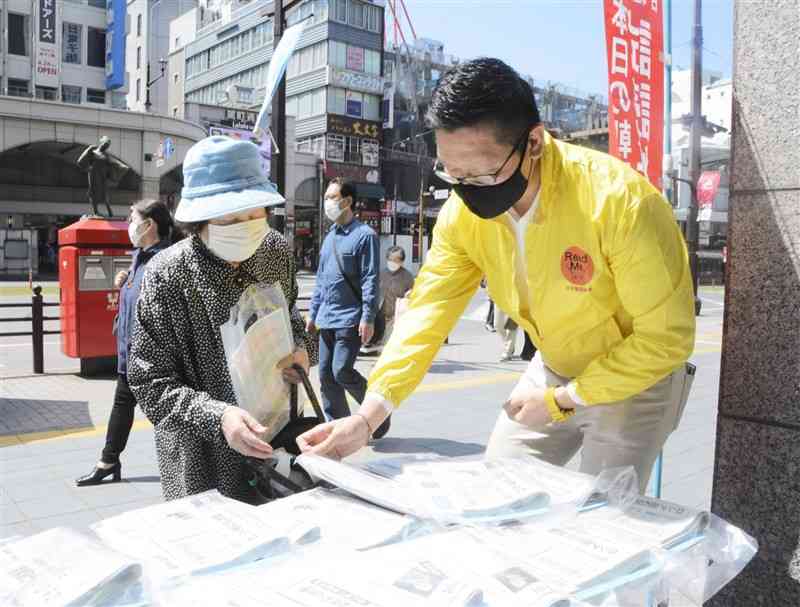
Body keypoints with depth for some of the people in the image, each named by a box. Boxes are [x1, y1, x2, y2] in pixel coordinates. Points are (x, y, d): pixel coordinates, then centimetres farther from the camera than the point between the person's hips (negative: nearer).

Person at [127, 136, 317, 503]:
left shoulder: (276, 250, -6)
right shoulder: (166, 276, -19)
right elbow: (151, 385, -16)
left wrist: (301, 347, -9)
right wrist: (217, 416, -31)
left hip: (278, 441, 5)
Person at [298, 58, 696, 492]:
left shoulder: (618, 200, -32)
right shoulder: (462, 212, -17)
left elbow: (668, 336, -23)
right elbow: (428, 311, -17)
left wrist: (563, 400, -22)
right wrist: (369, 415, -28)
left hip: (637, 376, -4)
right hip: (553, 371, 5)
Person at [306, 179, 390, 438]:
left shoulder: (364, 235, -8)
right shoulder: (329, 237, 16)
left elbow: (370, 280, -13)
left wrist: (368, 318, -19)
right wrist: (313, 313, 17)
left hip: (350, 319, -8)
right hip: (327, 319, 8)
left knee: (341, 371, -11)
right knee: (326, 375, 7)